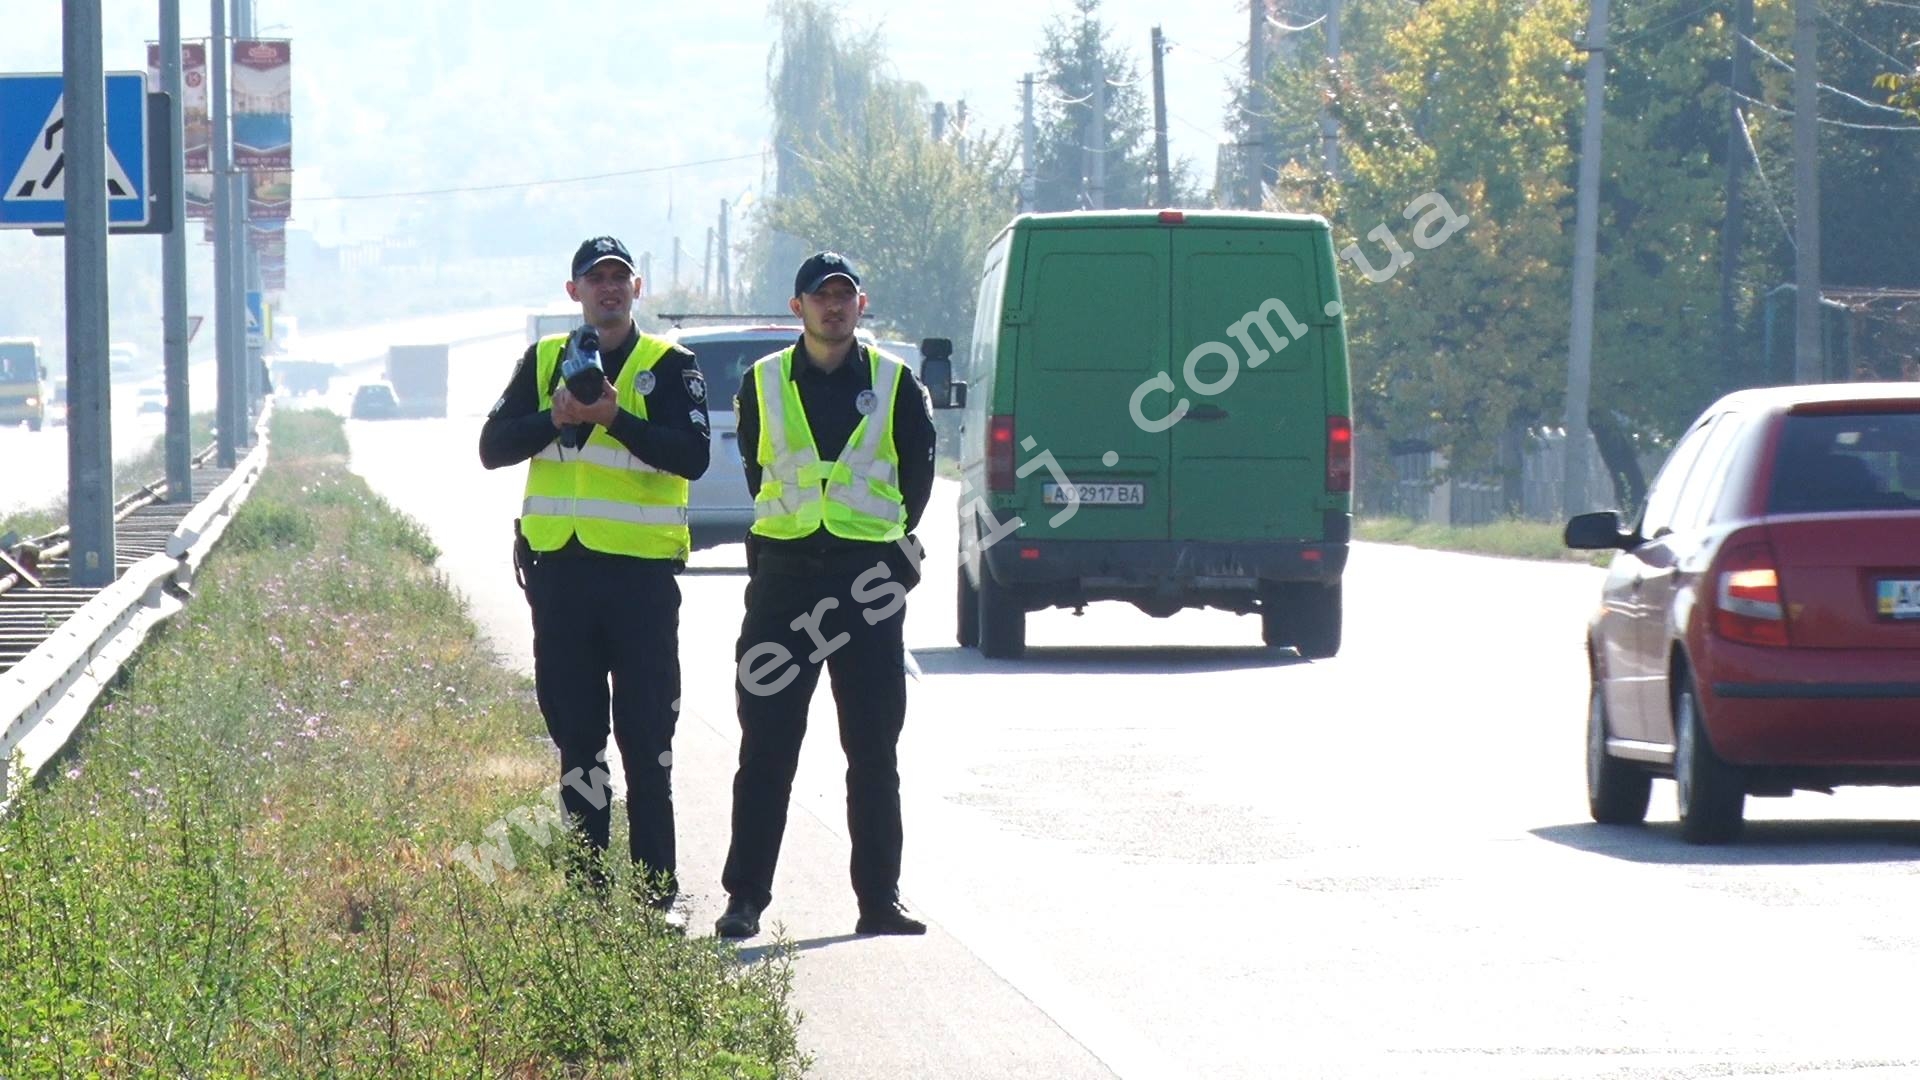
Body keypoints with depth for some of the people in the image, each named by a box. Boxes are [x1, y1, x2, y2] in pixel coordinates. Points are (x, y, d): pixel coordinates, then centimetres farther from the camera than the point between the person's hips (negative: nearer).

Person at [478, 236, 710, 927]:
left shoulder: (668, 366, 3)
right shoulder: (543, 362, 12)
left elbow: (692, 456, -11)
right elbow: (493, 447, 3)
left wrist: (616, 417, -21)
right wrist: (555, 419, -13)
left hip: (643, 568, -3)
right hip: (561, 565, 3)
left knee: (647, 740, -2)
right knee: (576, 738, 6)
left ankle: (657, 889, 2)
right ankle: (586, 887, 10)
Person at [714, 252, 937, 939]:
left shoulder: (894, 384, 5)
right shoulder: (763, 384, 6)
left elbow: (917, 471, 13)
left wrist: (891, 537, 11)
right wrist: (789, 525, 12)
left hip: (869, 575, 0)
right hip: (784, 573, 0)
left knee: (874, 752, 3)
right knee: (766, 748, -1)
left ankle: (879, 899, 8)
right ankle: (745, 897, 3)